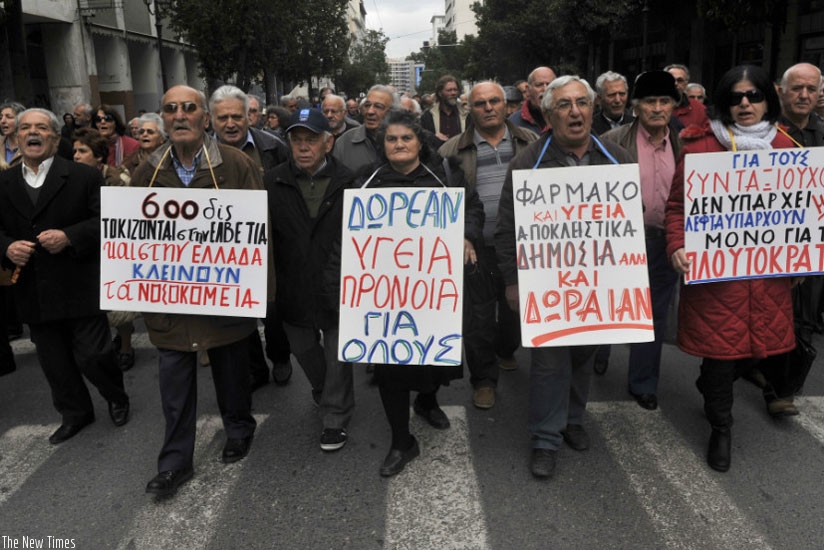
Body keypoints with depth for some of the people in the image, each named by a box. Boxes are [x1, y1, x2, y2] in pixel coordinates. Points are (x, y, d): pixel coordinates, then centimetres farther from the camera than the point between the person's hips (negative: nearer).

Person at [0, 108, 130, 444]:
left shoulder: (84, 177, -3)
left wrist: (69, 236, -21)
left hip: (80, 288, -4)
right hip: (34, 293, 5)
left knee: (92, 355, 0)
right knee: (54, 363, 14)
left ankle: (116, 398, 30)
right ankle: (75, 414, 35)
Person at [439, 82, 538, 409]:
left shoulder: (530, 143, 6)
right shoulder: (453, 150, 1)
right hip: (476, 248, -2)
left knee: (515, 306, 17)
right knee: (479, 316, 3)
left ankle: (506, 351, 44)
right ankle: (483, 379, 18)